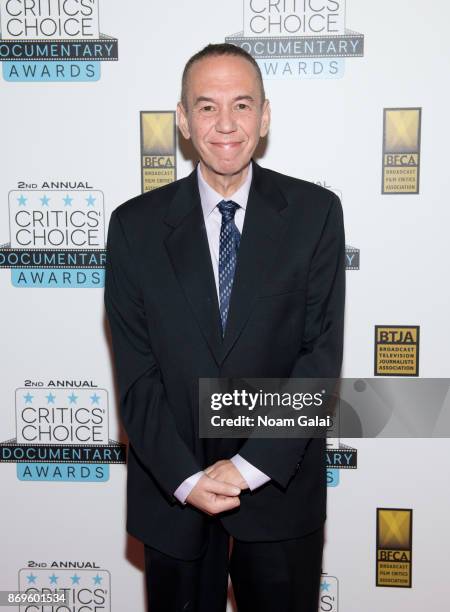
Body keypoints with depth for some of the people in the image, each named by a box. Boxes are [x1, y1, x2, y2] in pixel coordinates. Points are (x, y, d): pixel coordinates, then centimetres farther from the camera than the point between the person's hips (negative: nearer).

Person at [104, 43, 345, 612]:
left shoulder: (314, 212, -6)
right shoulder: (136, 224, -4)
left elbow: (322, 354, -10)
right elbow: (135, 372, -5)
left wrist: (253, 465, -15)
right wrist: (184, 477, -13)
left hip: (281, 485, 0)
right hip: (171, 491, 1)